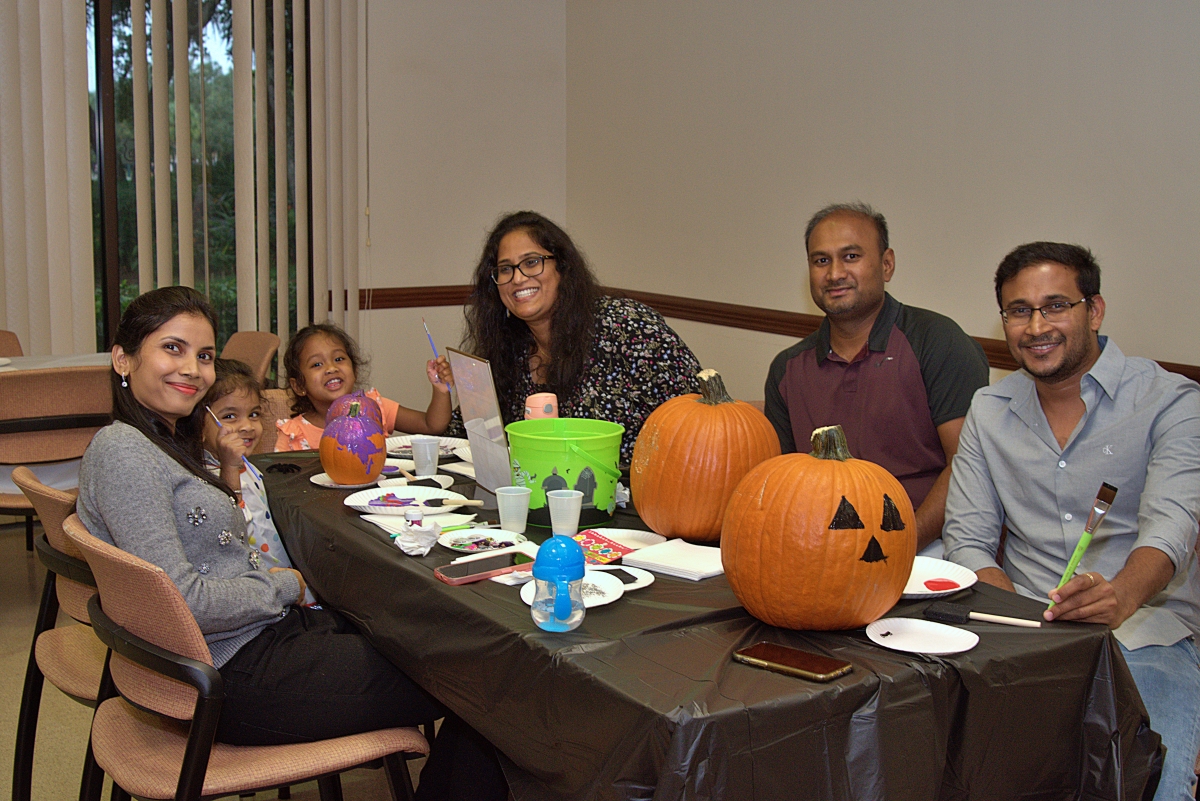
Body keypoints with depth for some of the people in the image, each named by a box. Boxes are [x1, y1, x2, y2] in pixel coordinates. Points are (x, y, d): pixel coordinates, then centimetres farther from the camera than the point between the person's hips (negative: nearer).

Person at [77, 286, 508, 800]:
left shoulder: (169, 444, 16)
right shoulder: (121, 451, -15)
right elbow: (183, 601, -22)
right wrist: (283, 586, -9)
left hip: (264, 634, 10)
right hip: (237, 677, -10)